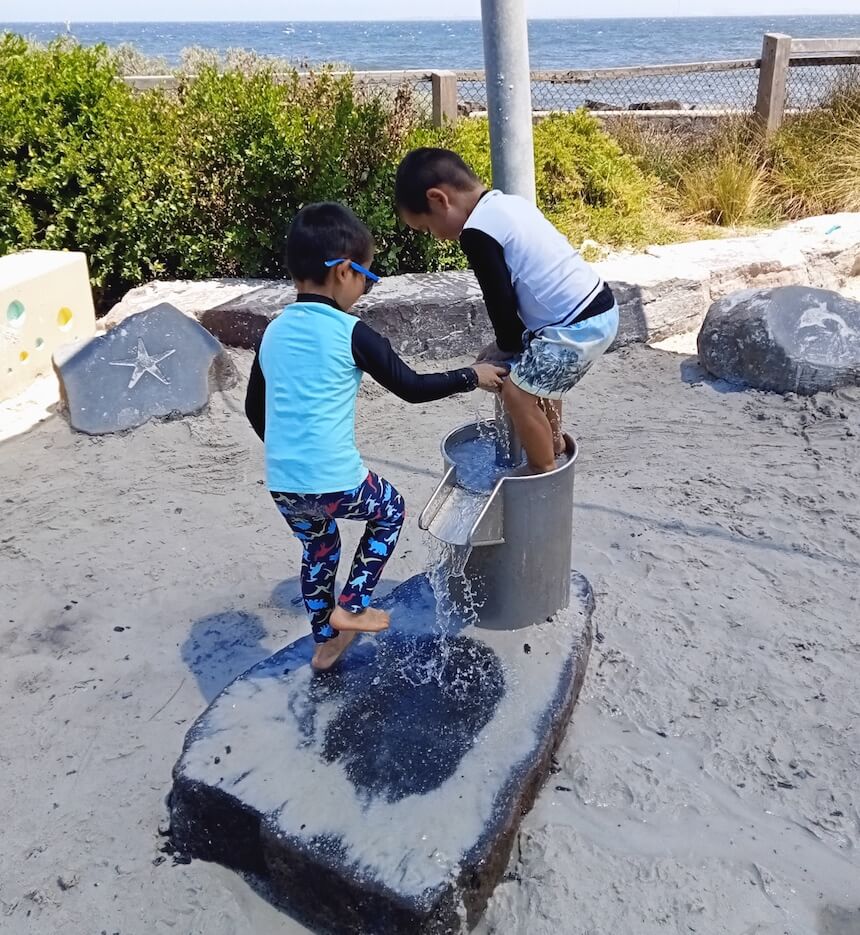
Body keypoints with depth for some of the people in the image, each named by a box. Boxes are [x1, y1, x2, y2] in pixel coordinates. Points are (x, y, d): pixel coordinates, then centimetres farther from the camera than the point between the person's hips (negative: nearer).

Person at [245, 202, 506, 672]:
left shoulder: (273, 332, 8)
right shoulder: (350, 333, -10)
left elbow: (254, 409, 17)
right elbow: (412, 388, -4)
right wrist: (472, 376, 10)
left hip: (282, 486, 6)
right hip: (335, 483, -6)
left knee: (319, 545, 29)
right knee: (389, 510, 24)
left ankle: (325, 642, 42)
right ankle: (350, 607, 23)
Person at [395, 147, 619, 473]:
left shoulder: (476, 232, -16)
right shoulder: (508, 202, 13)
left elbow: (500, 301, -12)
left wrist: (508, 346, 7)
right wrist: (508, 343, 20)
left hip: (578, 325, -10)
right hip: (599, 309, 10)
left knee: (518, 393, 0)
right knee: (539, 375, 28)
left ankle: (545, 473, 15)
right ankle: (553, 444, 45)